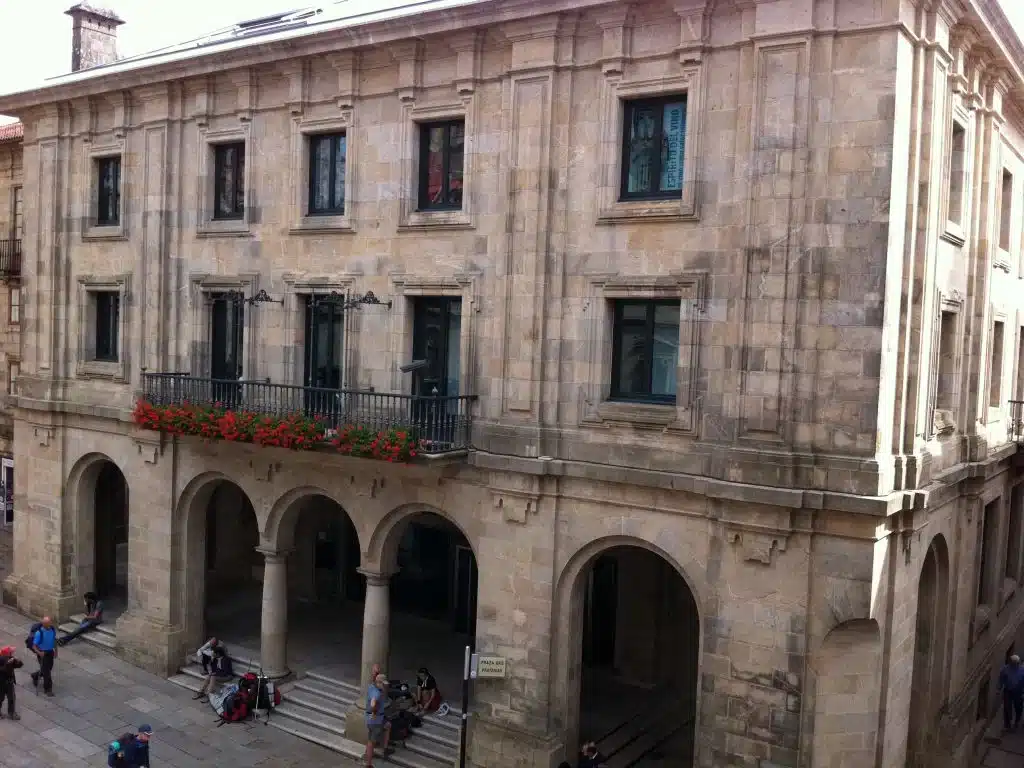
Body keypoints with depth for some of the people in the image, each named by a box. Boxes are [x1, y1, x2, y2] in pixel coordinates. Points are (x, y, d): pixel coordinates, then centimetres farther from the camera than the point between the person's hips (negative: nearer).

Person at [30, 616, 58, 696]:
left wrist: (55, 651, 13)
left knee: (49, 669, 20)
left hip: (50, 652, 6)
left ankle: (35, 676, 49)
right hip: (42, 653, -6)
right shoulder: (39, 633, -24)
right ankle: (47, 689, 15)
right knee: (46, 671, 0)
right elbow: (34, 646, -19)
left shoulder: (53, 630, -7)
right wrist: (39, 653, -36)